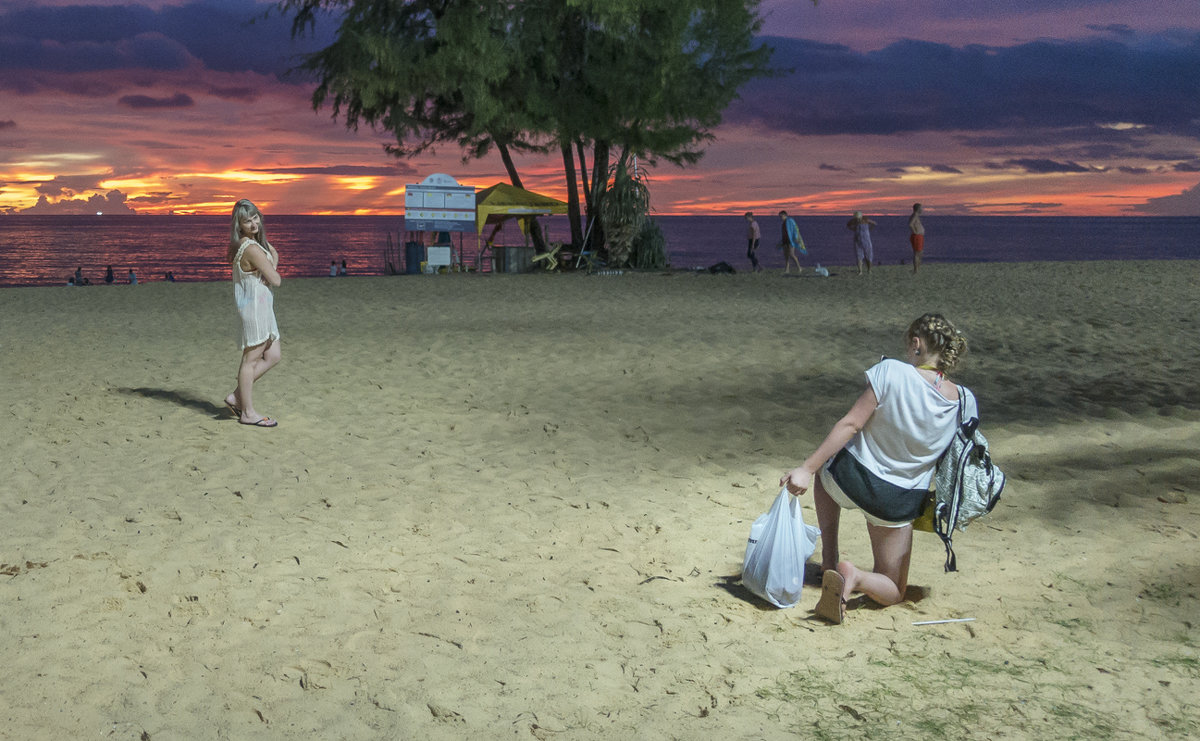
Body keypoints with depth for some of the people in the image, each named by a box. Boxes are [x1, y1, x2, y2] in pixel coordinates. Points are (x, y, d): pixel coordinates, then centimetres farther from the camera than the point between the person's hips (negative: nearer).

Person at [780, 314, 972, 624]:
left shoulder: (891, 371, -19)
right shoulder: (965, 403, -6)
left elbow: (851, 423, -20)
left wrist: (807, 468, -16)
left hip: (851, 480, -2)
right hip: (899, 503, 2)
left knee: (825, 468, 38)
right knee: (892, 592, 19)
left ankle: (829, 559, 23)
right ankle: (856, 576, -17)